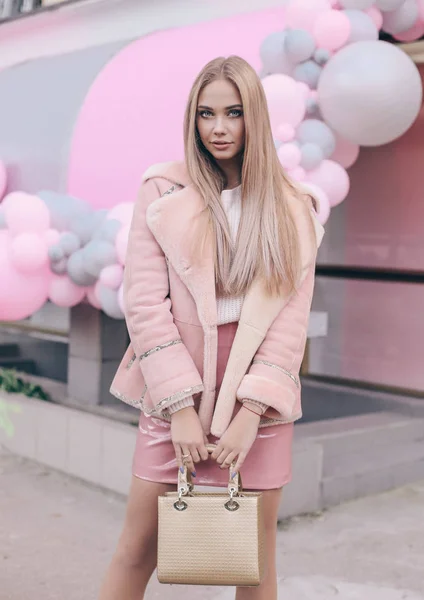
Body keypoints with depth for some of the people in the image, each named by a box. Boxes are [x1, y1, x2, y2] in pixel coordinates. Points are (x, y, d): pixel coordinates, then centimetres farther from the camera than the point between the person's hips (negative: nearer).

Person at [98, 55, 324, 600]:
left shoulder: (292, 210, 4)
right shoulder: (161, 194, 1)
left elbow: (290, 316, -1)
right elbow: (144, 303, -5)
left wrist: (251, 411, -11)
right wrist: (181, 405, -11)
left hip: (258, 397, 1)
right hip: (175, 393, -1)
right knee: (137, 550, 5)